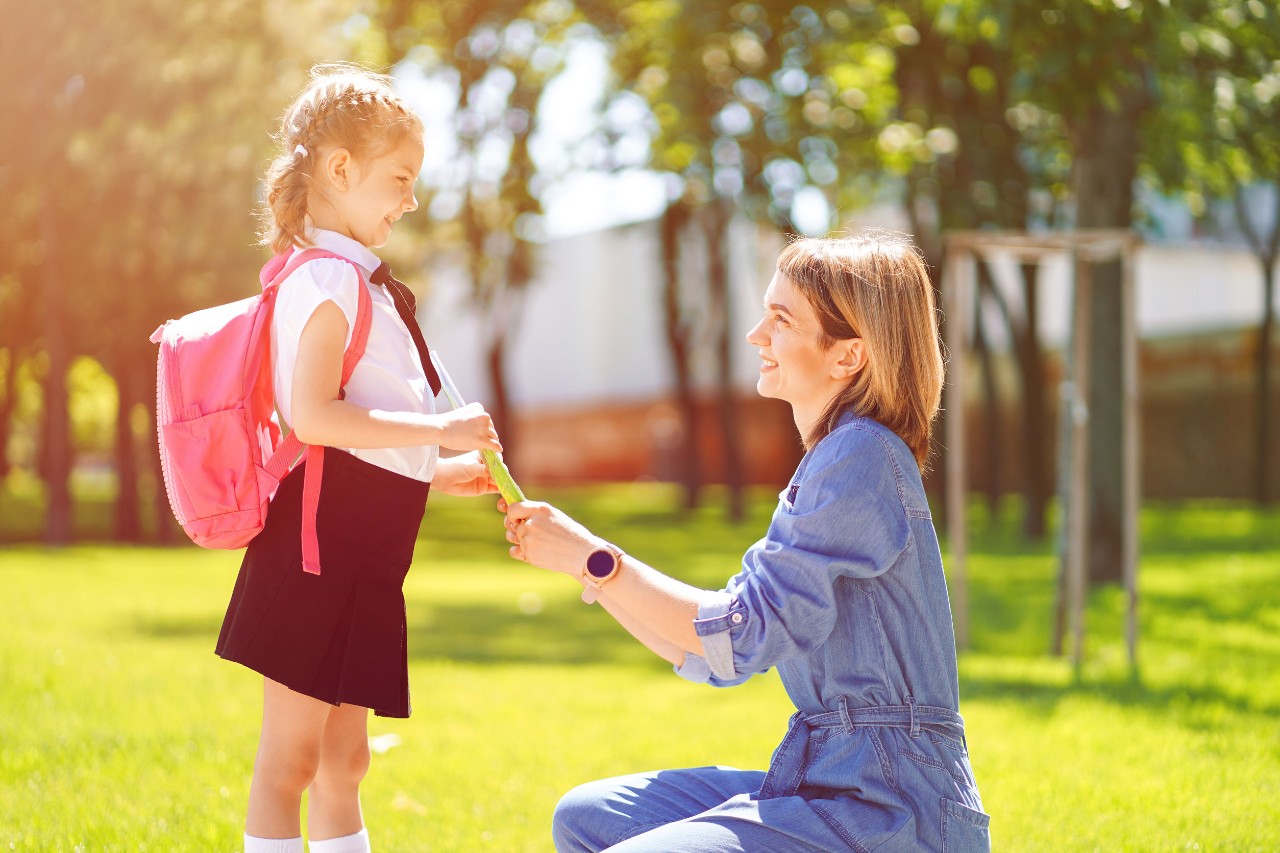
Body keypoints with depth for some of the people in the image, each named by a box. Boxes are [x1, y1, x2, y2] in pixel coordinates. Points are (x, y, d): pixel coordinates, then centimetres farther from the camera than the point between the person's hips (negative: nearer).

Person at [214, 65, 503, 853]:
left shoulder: (355, 282, 22)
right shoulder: (329, 278, -10)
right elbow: (312, 414, -24)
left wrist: (436, 473, 18)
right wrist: (440, 430, -20)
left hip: (361, 554, 10)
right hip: (321, 542, -10)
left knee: (342, 759, 15)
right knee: (291, 758, -4)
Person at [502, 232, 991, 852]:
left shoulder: (865, 455, -13)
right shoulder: (826, 470, 16)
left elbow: (744, 634, -18)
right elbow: (709, 655, 15)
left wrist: (596, 560, -12)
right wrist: (574, 557, 9)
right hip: (825, 780, 10)